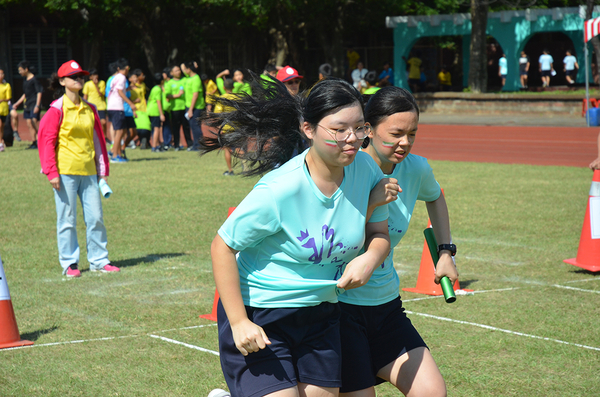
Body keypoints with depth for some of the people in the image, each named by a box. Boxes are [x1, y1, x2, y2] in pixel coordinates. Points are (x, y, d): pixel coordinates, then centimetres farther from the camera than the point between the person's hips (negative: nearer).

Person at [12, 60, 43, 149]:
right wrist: (17, 104, 25)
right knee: (29, 125, 6)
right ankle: (34, 143, 11)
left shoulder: (34, 79, -10)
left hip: (34, 104, -8)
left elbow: (39, 92, -12)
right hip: (27, 105, 9)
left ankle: (39, 142, -8)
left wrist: (37, 105, -18)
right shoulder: (25, 80, 15)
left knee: (35, 123, -12)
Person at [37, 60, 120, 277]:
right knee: (67, 220, 0)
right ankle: (69, 263, 9)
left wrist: (103, 170, 14)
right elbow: (46, 139, -6)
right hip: (66, 172, -5)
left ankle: (98, 260, 15)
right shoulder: (57, 109, -4)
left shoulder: (89, 109, 11)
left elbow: (98, 139, 16)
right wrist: (51, 172, -13)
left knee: (96, 217, 5)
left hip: (88, 171, 5)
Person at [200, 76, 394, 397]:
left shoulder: (365, 168, -7)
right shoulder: (279, 190, -23)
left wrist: (369, 259, -16)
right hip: (258, 314, -6)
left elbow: (379, 233, 7)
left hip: (320, 313, 6)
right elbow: (222, 247, -15)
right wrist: (238, 322, -17)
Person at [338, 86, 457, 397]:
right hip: (339, 305, -6)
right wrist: (368, 203, -32)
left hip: (386, 305, 6)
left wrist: (446, 251, 20)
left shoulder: (416, 169, 1)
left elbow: (434, 197, 26)